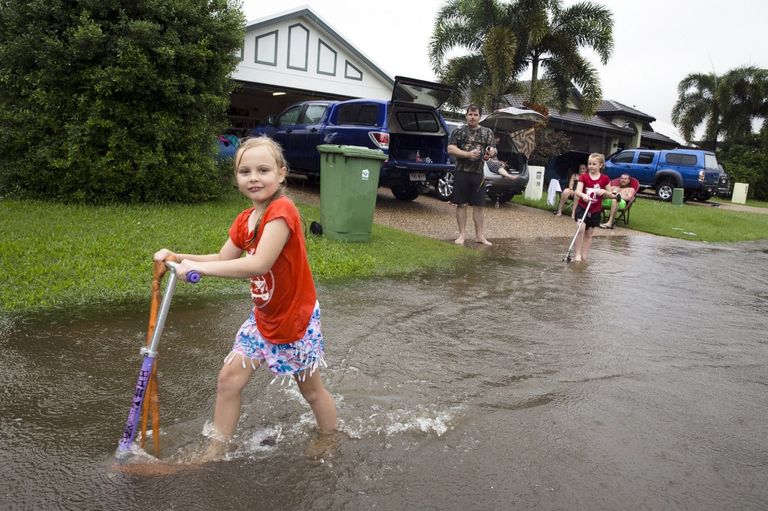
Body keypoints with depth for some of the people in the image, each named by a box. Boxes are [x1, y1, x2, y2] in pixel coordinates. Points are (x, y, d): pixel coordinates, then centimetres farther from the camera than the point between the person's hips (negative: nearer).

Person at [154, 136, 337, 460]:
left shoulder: (282, 211, -27)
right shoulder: (244, 220, 2)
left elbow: (258, 264, -36)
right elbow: (223, 260, 9)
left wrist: (198, 266, -31)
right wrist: (179, 258, -3)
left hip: (296, 318, -7)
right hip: (262, 317, 7)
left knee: (311, 389, 12)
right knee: (229, 378, 5)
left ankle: (330, 442, 38)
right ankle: (216, 451, 23)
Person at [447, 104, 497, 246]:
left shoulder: (487, 132, 10)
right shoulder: (459, 131, 3)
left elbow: (494, 150, 8)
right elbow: (450, 149, -4)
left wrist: (491, 152, -17)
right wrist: (468, 154, -15)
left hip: (479, 174, 2)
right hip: (462, 172, -2)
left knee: (479, 205, 5)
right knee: (462, 204, 1)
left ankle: (480, 235, 12)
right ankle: (462, 234, 8)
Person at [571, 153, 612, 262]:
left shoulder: (605, 179, -1)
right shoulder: (583, 177, -4)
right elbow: (577, 191, -18)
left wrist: (604, 192, -15)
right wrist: (583, 195, -40)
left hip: (595, 210, 2)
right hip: (582, 207, -2)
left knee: (589, 234, 9)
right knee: (581, 228, -22)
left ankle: (584, 256, 17)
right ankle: (577, 254, -17)